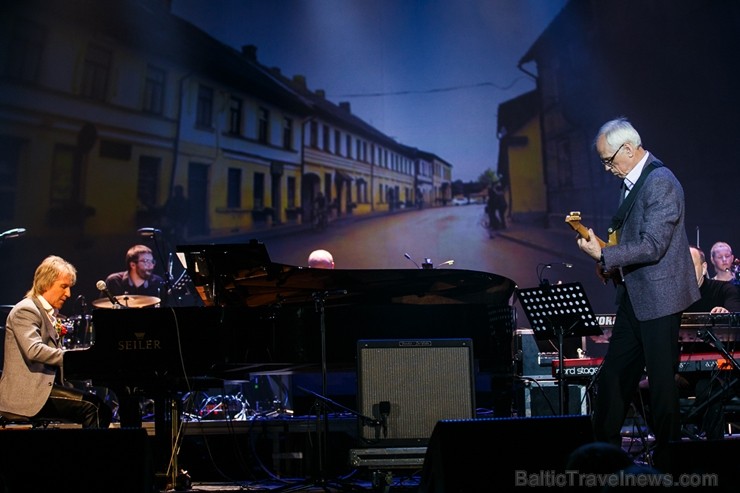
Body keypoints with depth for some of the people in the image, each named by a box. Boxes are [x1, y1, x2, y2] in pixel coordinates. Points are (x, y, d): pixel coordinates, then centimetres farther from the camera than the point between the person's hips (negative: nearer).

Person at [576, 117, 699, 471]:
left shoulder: (660, 182, -16)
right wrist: (611, 264, 8)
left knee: (662, 381, 1)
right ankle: (604, 448, 24)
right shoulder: (632, 182, 13)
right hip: (633, 298, 10)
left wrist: (602, 254, -19)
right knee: (611, 377, 13)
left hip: (658, 298, -9)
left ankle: (667, 459, 15)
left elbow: (653, 246, -23)